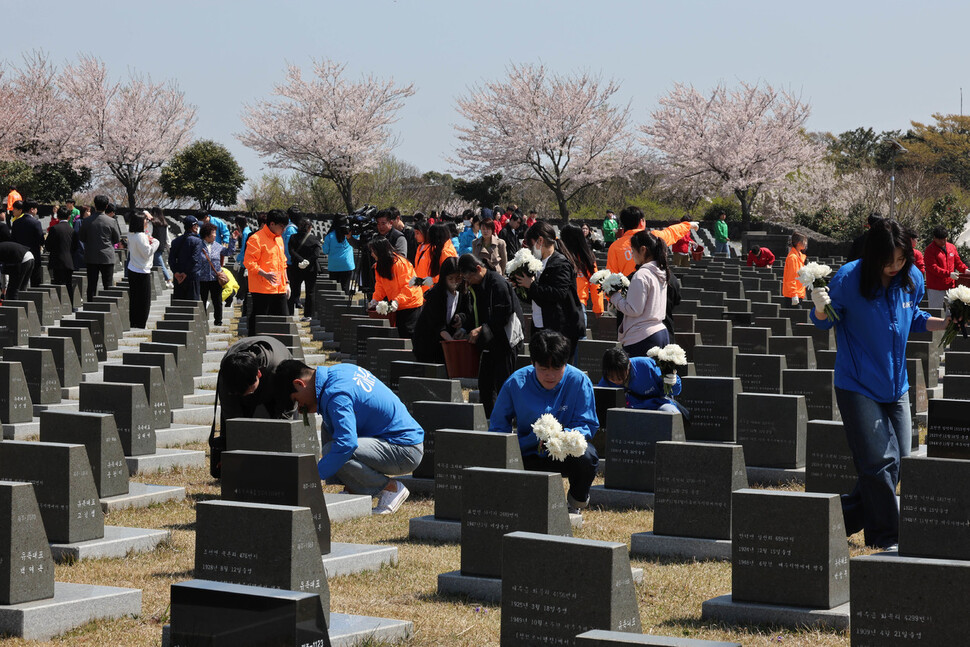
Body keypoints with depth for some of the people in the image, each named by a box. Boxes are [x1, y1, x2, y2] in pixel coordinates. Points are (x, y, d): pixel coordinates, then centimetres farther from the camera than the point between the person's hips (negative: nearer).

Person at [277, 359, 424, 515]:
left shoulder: (336, 394, -20)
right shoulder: (341, 369, 9)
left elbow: (347, 444, -31)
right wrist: (317, 407, 13)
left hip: (406, 451, -10)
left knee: (331, 450, -26)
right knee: (328, 425, 13)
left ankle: (392, 488, -8)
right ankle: (355, 490, 9)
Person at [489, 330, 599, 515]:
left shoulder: (579, 381, -12)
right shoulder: (515, 383, -8)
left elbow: (588, 425, -10)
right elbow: (498, 427, 2)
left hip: (564, 454, -1)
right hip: (529, 457, 2)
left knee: (586, 456, -37)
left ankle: (576, 502, -2)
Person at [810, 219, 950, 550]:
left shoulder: (912, 279, -1)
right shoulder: (849, 278, -16)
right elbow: (824, 322, -5)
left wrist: (944, 323, 0)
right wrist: (820, 308, -27)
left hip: (896, 386, 6)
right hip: (858, 386, -6)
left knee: (896, 461, 9)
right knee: (879, 461, -8)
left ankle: (840, 520, 23)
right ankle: (888, 540, 4)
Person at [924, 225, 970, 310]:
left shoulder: (952, 247, 12)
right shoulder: (930, 250, -8)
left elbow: (957, 262, 19)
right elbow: (933, 267, -16)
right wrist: (949, 274, -23)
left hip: (950, 286, 6)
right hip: (935, 288, -6)